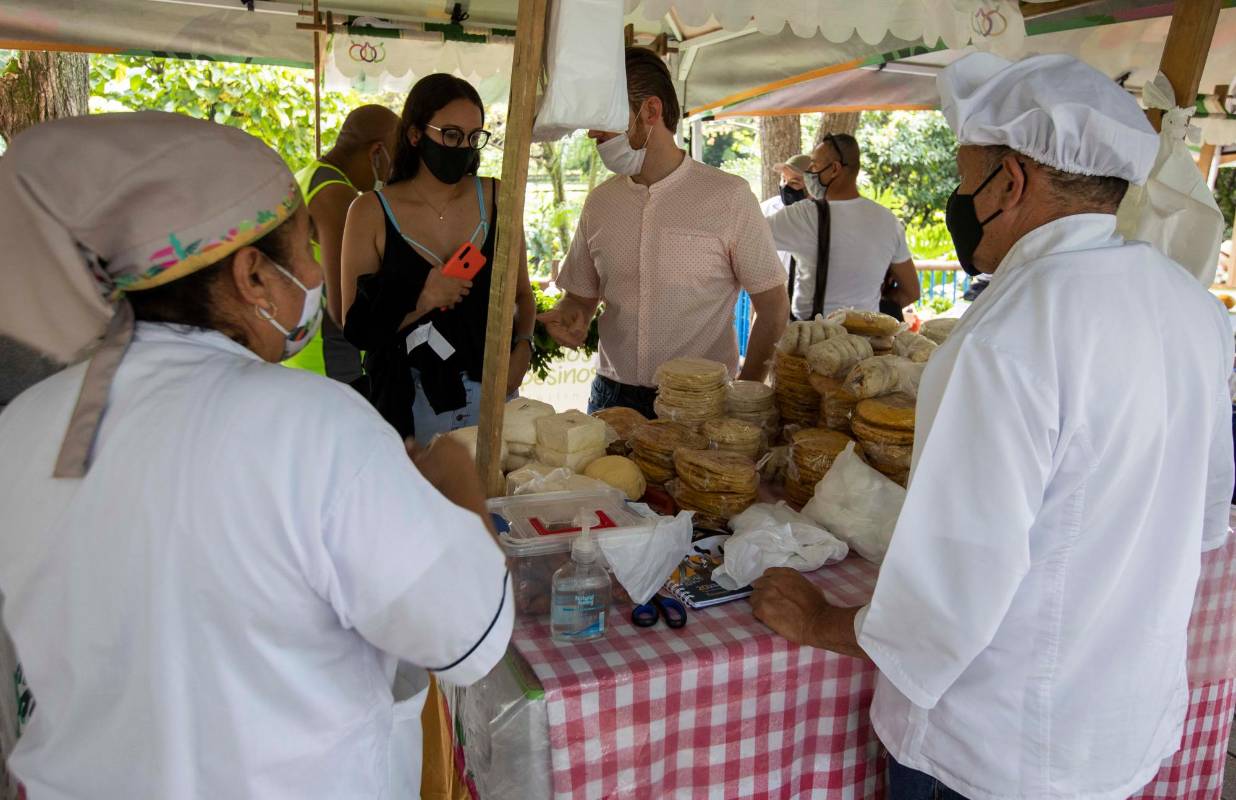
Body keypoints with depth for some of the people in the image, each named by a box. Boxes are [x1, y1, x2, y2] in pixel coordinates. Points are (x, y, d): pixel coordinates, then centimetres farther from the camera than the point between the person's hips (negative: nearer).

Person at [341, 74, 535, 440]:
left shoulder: (497, 197, 3)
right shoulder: (370, 213, -4)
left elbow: (522, 292, 11)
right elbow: (356, 328, -4)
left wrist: (523, 346, -6)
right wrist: (420, 302, -19)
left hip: (492, 394, 3)